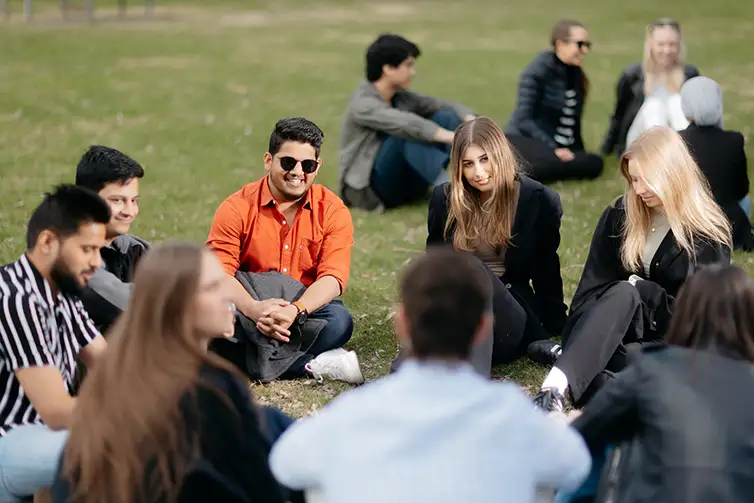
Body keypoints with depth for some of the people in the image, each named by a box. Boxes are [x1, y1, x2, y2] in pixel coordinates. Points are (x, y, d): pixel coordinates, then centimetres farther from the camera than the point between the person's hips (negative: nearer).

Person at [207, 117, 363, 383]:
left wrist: (295, 311, -34)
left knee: (338, 321, -32)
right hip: (252, 312, 0)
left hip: (307, 311, 0)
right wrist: (254, 309, -35)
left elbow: (333, 276, -14)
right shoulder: (237, 208, -5)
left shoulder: (333, 211, -3)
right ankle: (312, 365, -30)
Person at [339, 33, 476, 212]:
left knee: (446, 117, -9)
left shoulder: (401, 98, 7)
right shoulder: (362, 103, -17)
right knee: (408, 133, -32)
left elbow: (448, 106, 2)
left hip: (406, 183, 7)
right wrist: (455, 138, -42)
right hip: (370, 188, -7)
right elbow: (403, 123, -34)